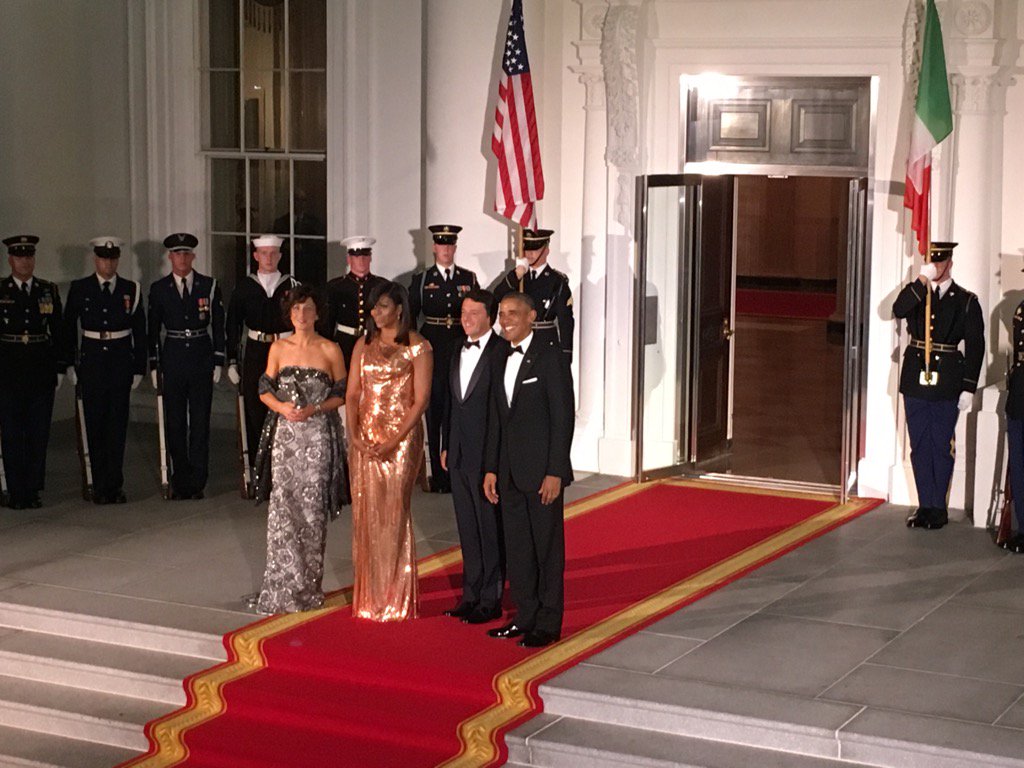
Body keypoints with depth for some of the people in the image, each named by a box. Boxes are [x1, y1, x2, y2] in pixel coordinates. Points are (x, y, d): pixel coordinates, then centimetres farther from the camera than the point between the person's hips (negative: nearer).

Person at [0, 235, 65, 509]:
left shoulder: (48, 290, 8)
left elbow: (58, 331, 9)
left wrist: (59, 368, 4)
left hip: (42, 370, 2)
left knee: (39, 433, 4)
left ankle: (33, 490, 12)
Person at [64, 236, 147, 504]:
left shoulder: (131, 290, 5)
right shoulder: (79, 289, 3)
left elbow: (140, 332, 7)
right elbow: (68, 328, 7)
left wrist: (139, 368, 3)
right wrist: (69, 363, 3)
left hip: (121, 360, 0)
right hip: (92, 359, 0)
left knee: (118, 423, 2)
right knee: (95, 423, 2)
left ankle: (115, 485, 7)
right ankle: (100, 485, 8)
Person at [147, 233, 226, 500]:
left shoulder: (209, 286, 4)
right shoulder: (158, 289, 5)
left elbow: (218, 326, 6)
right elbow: (153, 330, 7)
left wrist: (218, 361, 2)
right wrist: (154, 365, 2)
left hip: (201, 358, 0)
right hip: (172, 359, 0)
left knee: (200, 422, 0)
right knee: (175, 423, 4)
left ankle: (197, 481, 6)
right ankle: (180, 481, 11)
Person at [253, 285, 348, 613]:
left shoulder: (330, 350, 0)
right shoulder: (279, 348, 7)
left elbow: (342, 395, 2)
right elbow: (265, 390, 9)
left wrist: (314, 409, -13)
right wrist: (281, 407, -10)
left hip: (318, 435, -2)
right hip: (285, 435, 2)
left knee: (312, 510, 0)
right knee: (283, 509, -3)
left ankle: (308, 588, 9)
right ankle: (282, 589, 4)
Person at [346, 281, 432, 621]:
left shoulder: (417, 347, -4)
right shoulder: (364, 345, 12)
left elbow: (421, 399, -8)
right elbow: (352, 393, 10)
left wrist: (395, 441, -15)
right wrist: (354, 434, -5)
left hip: (401, 437, -5)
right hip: (364, 437, 5)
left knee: (394, 514, -4)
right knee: (365, 514, 5)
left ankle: (396, 600, 5)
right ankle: (368, 597, 15)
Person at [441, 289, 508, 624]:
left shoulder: (501, 351, -12)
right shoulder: (459, 351, 12)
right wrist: (445, 446, 15)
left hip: (488, 455, -8)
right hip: (460, 455, 8)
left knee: (490, 528, 1)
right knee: (467, 527, 14)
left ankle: (491, 600, 9)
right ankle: (471, 594, 23)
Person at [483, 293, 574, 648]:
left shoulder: (550, 358, -8)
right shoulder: (501, 362, 13)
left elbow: (563, 418, -12)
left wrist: (555, 472, -16)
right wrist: (491, 469, 11)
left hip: (542, 471, -7)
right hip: (510, 473, 7)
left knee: (547, 548, 1)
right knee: (517, 548, 11)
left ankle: (548, 623, 9)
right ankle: (525, 616, 21)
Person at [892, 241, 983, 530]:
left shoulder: (966, 301, 1)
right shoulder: (915, 293, 8)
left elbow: (975, 346, -1)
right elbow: (898, 310, -14)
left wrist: (969, 388, -6)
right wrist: (922, 281, -18)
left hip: (947, 384, -3)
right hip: (916, 379, 3)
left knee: (941, 446, 3)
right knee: (919, 446, 8)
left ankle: (938, 508, 12)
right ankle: (924, 505, 17)